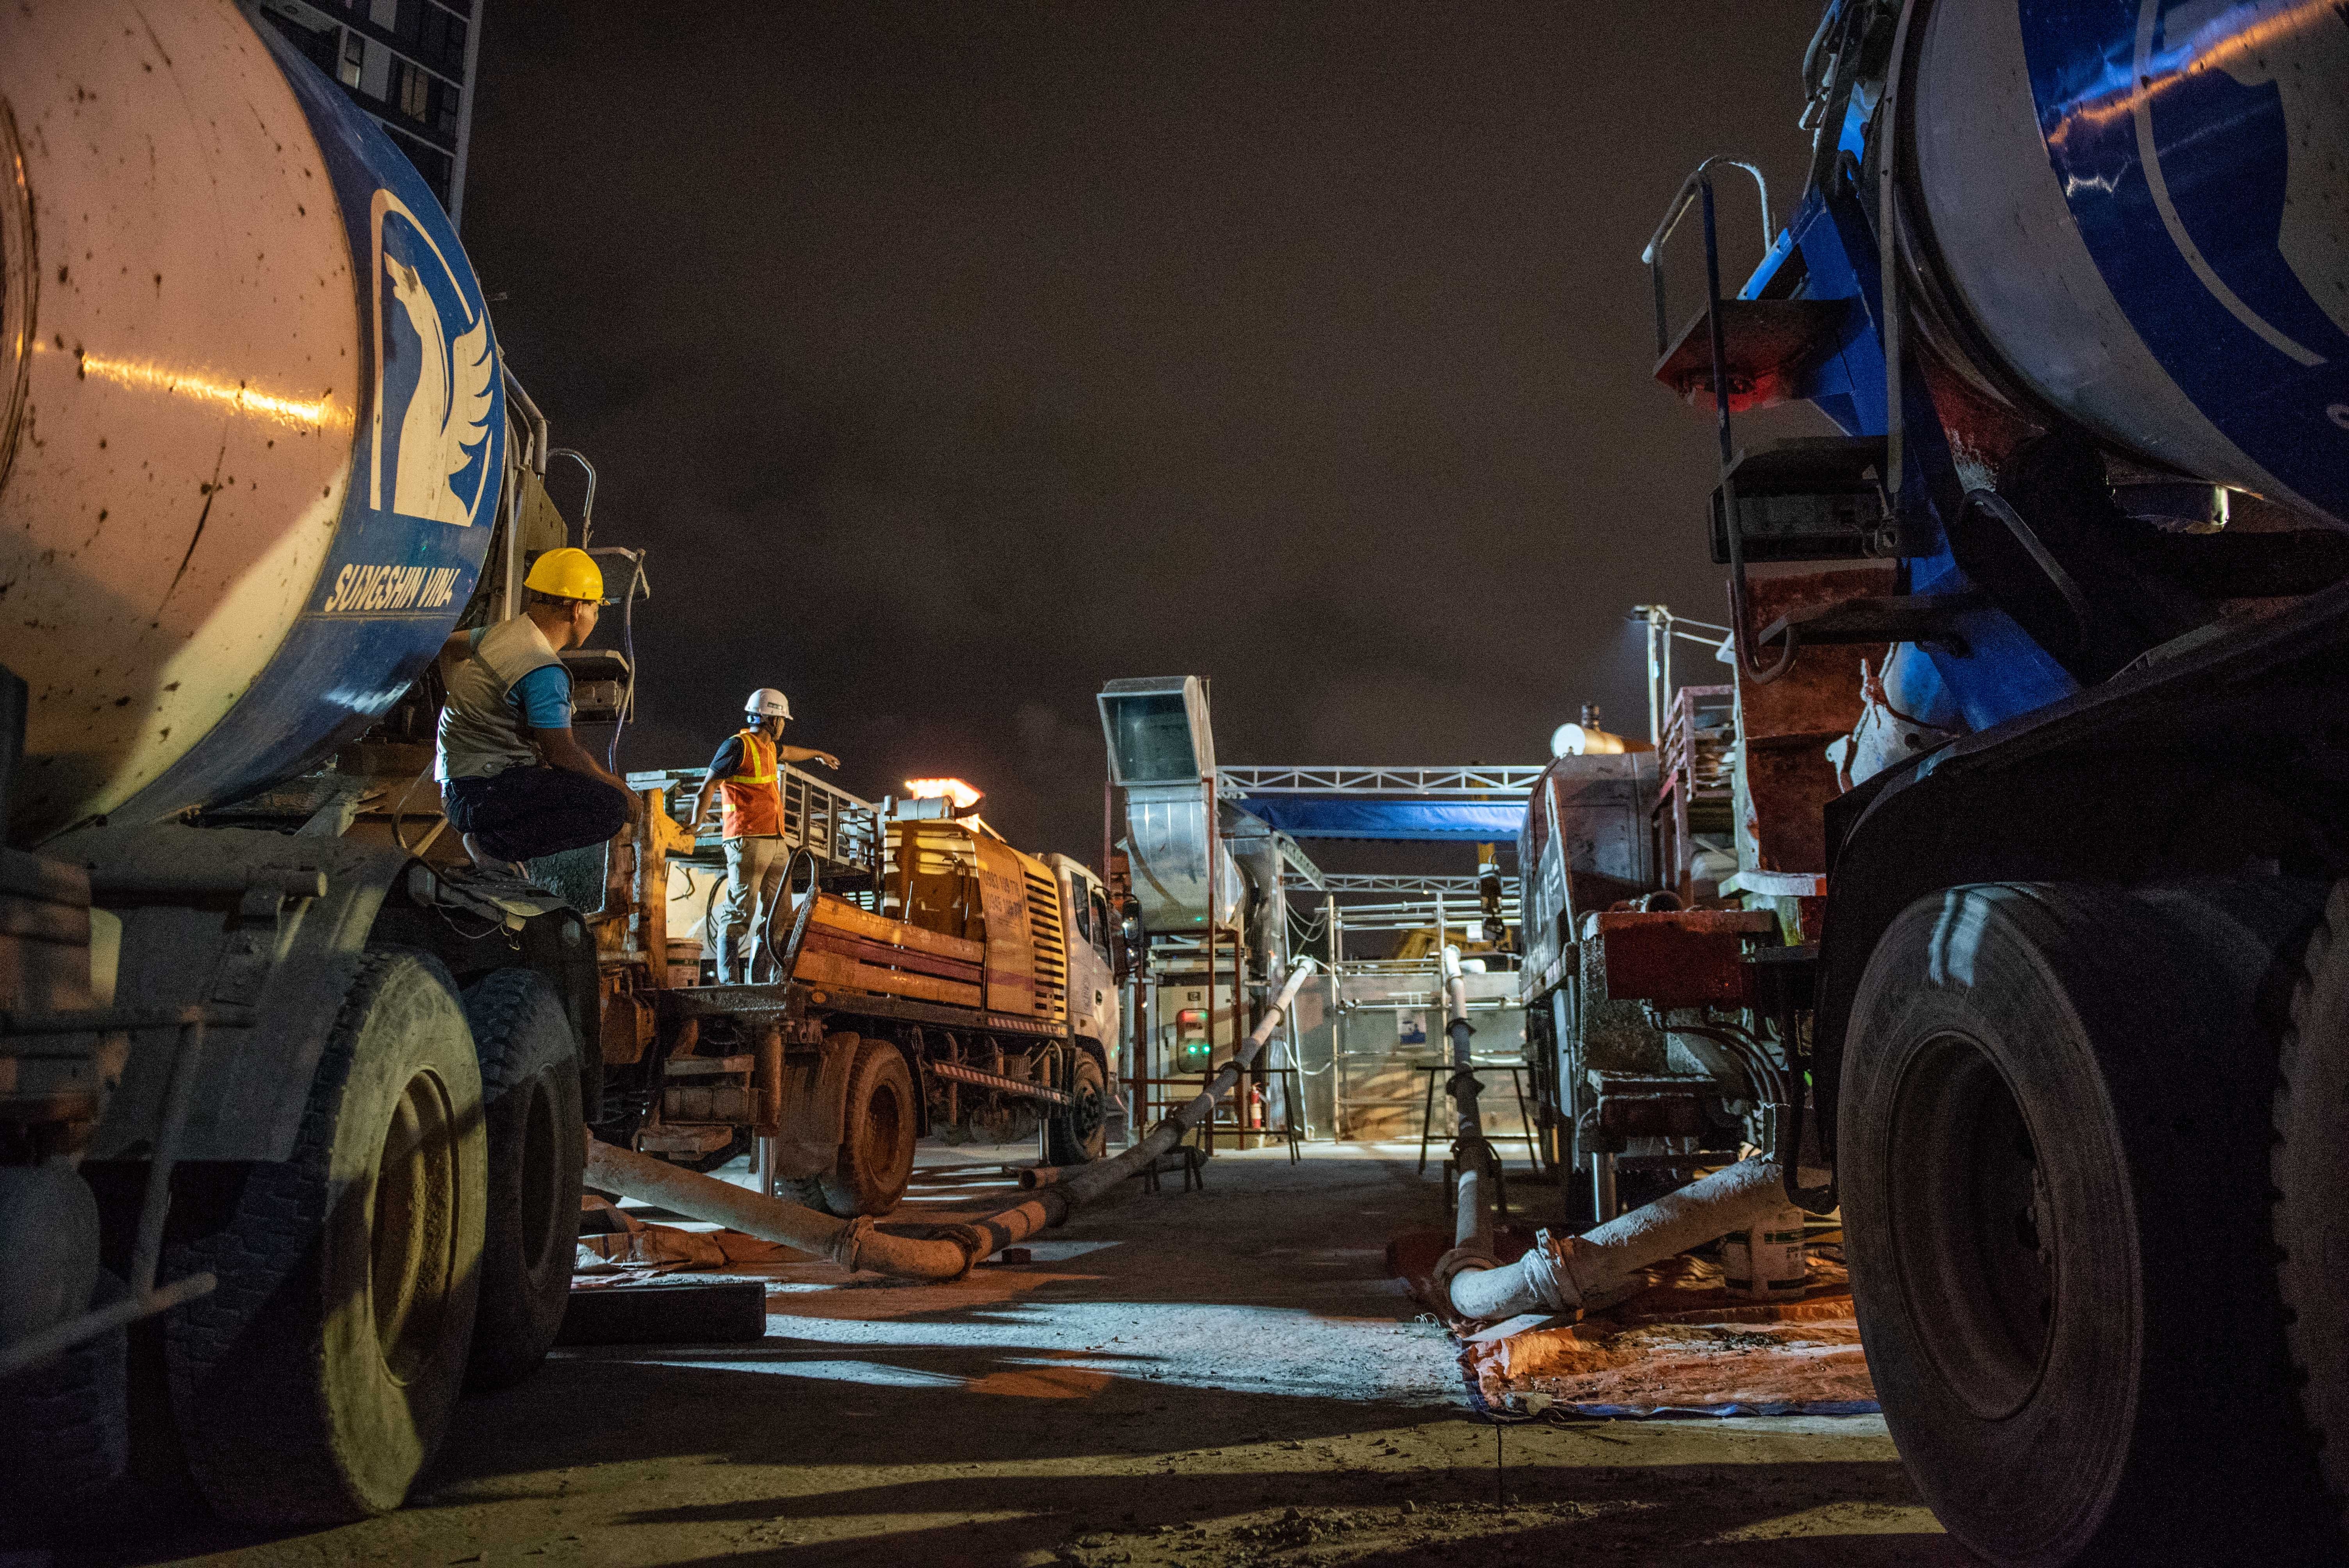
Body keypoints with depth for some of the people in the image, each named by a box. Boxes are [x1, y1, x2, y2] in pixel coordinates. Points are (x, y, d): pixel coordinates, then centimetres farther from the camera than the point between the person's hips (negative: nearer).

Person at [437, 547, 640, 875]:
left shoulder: (507, 630, 8)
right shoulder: (544, 672, -21)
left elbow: (450, 649, 29)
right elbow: (562, 754, -18)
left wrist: (467, 705, 37)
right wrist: (622, 791, -6)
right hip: (478, 796, -10)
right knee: (610, 808, -21)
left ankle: (490, 836, 10)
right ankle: (493, 843, -10)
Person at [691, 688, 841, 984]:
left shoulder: (768, 747, 20)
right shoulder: (738, 746, -6)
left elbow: (787, 752, 45)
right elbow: (708, 787, -10)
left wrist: (818, 754, 63)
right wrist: (695, 826, -21)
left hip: (775, 842, 9)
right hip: (748, 842, -9)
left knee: (777, 913, 7)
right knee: (740, 911, -12)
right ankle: (729, 982, -13)